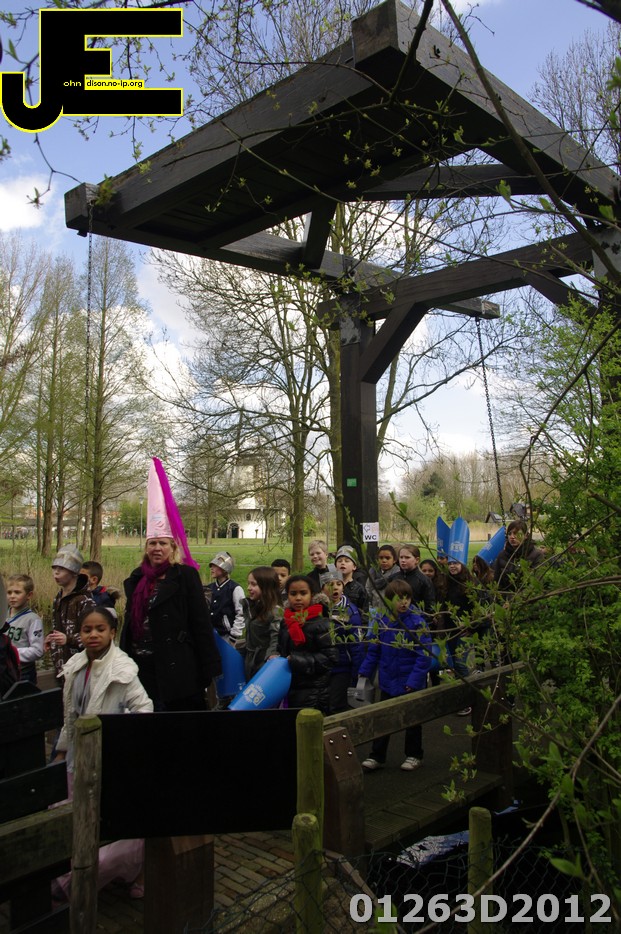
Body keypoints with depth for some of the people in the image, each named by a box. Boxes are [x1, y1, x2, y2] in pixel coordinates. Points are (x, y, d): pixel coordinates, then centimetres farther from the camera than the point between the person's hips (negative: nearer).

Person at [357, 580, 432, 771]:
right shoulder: (383, 621, -3)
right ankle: (376, 756, 26)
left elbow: (424, 655, -18)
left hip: (410, 685, -4)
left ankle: (414, 755, 32)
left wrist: (414, 680, -22)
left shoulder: (417, 622, -16)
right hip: (388, 682, 4)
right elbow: (374, 649, 7)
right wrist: (365, 671, 2)